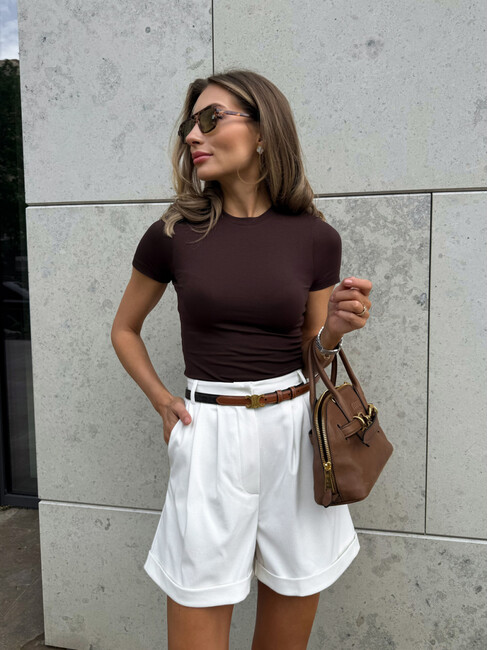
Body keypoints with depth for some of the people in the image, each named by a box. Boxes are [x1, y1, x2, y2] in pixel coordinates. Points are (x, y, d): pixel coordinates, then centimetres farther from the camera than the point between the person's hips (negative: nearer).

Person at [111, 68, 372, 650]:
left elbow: (312, 355, 9)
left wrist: (335, 327, -11)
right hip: (211, 434, -1)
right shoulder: (174, 233, -2)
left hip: (295, 430, 2)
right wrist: (162, 400, 1)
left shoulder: (314, 237, 0)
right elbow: (124, 330, 12)